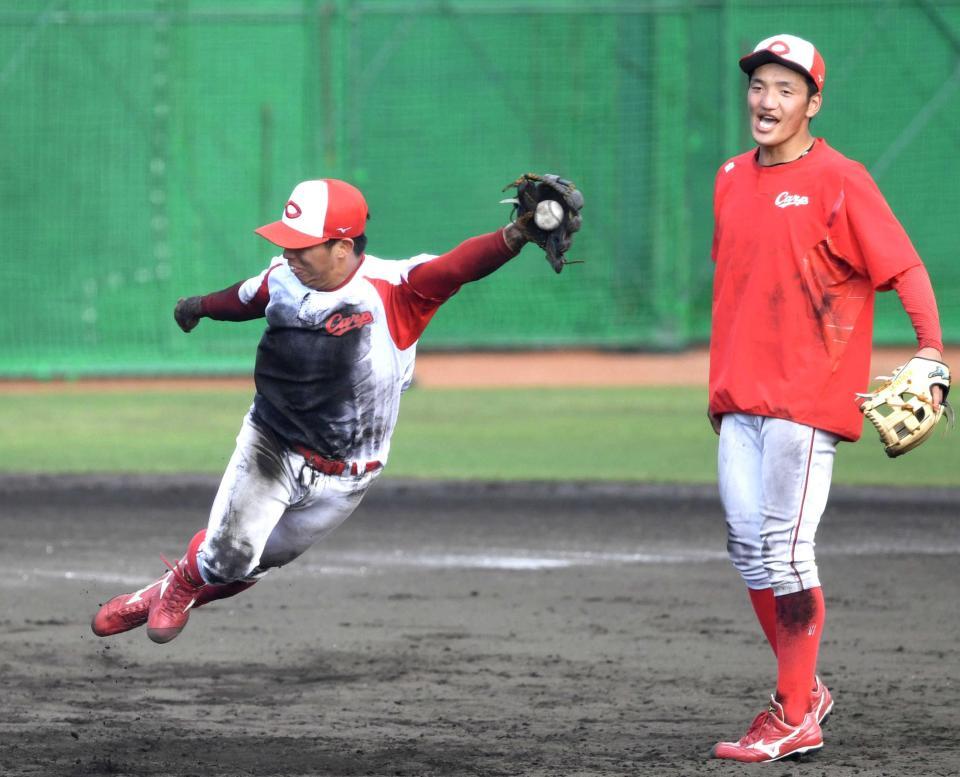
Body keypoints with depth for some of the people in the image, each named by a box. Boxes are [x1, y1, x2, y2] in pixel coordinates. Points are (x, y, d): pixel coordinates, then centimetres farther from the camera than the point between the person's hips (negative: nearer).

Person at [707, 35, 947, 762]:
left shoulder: (838, 180, -8)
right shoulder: (732, 180, 13)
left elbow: (905, 266, -13)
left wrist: (931, 349, -26)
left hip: (807, 396, -7)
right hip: (742, 398, 7)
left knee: (785, 549, -9)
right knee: (749, 547, 8)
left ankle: (795, 718, -3)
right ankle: (805, 690, 22)